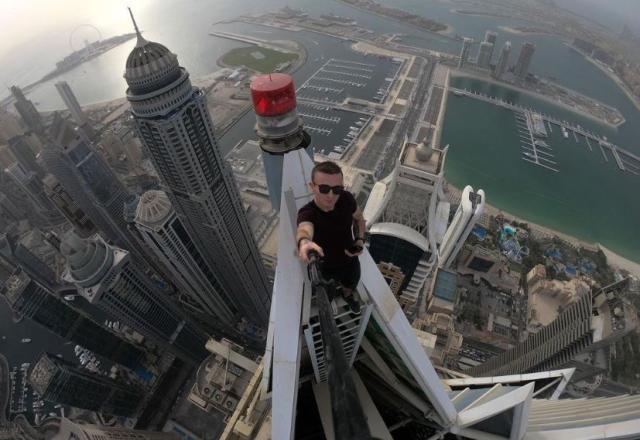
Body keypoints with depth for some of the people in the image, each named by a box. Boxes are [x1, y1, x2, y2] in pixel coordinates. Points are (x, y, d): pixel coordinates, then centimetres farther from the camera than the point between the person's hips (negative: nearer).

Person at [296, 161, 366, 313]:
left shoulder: (347, 199, -24)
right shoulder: (307, 213, -36)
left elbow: (359, 218, -1)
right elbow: (304, 229, -61)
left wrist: (360, 239, -16)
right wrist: (304, 242, -84)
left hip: (350, 261, 3)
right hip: (326, 268, -3)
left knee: (350, 287, 32)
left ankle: (347, 296, 69)